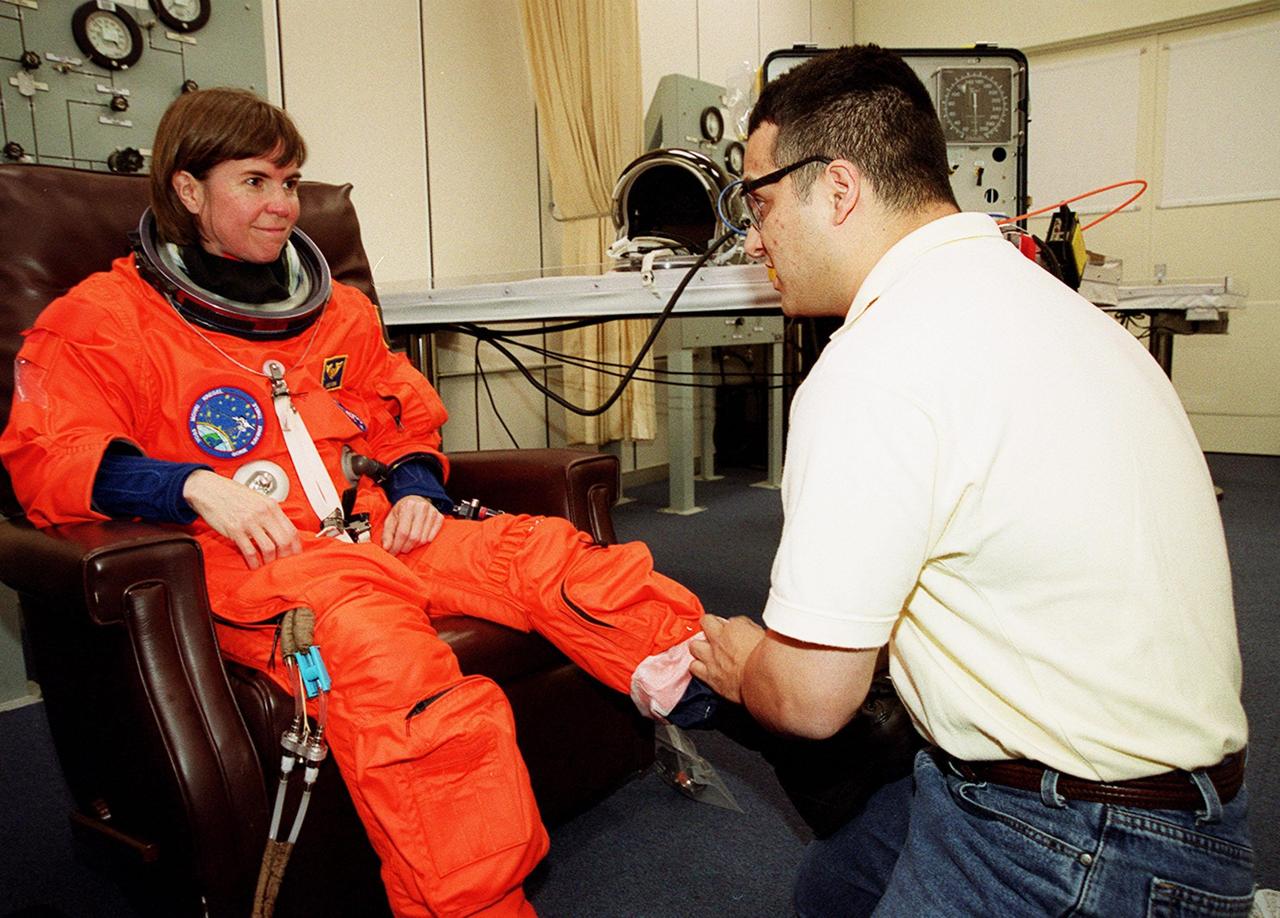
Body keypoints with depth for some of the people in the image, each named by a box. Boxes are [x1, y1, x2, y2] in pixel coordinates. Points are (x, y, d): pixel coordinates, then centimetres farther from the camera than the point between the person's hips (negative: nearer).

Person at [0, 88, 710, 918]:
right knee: (367, 630, -38)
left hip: (377, 533, 6)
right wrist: (195, 484, -19)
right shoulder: (103, 319, 9)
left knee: (538, 551, -20)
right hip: (247, 565, -5)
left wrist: (415, 487, 6)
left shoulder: (338, 309, 24)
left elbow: (411, 420, 29)